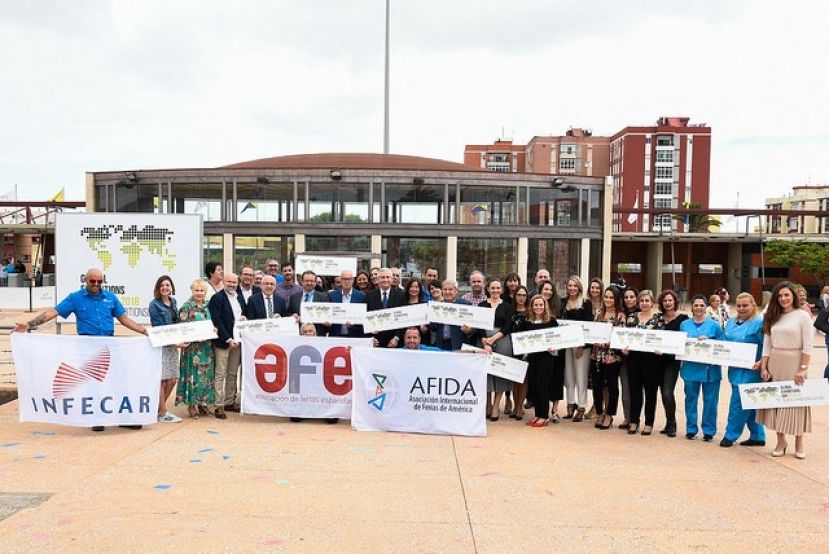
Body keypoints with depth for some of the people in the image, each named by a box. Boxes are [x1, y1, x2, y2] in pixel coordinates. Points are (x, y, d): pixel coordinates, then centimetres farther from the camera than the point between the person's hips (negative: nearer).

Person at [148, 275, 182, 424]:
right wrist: (176, 342, -18)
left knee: (172, 379, 7)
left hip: (173, 344, 7)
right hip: (160, 345, -7)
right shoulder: (154, 305, -8)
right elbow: (158, 328, -12)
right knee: (162, 380, -4)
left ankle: (159, 407, 23)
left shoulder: (173, 302, 13)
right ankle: (163, 414, 5)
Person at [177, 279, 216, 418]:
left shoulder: (208, 305, 11)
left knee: (207, 374, 7)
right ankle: (191, 404, 5)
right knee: (193, 374, -3)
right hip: (192, 346, -5)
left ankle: (202, 402, 18)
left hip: (207, 346, 5)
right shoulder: (186, 306, -4)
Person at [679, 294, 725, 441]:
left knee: (710, 400, 3)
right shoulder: (684, 325, 9)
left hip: (710, 369, -2)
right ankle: (691, 429, 18)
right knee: (691, 399, 7)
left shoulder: (714, 325, 2)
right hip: (690, 367, 2)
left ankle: (709, 430, 14)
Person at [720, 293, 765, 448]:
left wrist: (761, 362, -25)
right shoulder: (731, 322, 13)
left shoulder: (759, 322, -10)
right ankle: (757, 436, 24)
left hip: (750, 370, -7)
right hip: (735, 369, 8)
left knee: (738, 403, -3)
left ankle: (731, 435, 9)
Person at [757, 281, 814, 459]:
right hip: (774, 364, 4)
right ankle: (781, 441, 17)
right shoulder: (772, 317, 9)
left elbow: (808, 346, -8)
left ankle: (799, 443, 16)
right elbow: (767, 344, 8)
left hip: (794, 364, -4)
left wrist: (803, 369, -14)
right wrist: (763, 367, 2)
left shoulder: (803, 316, -4)